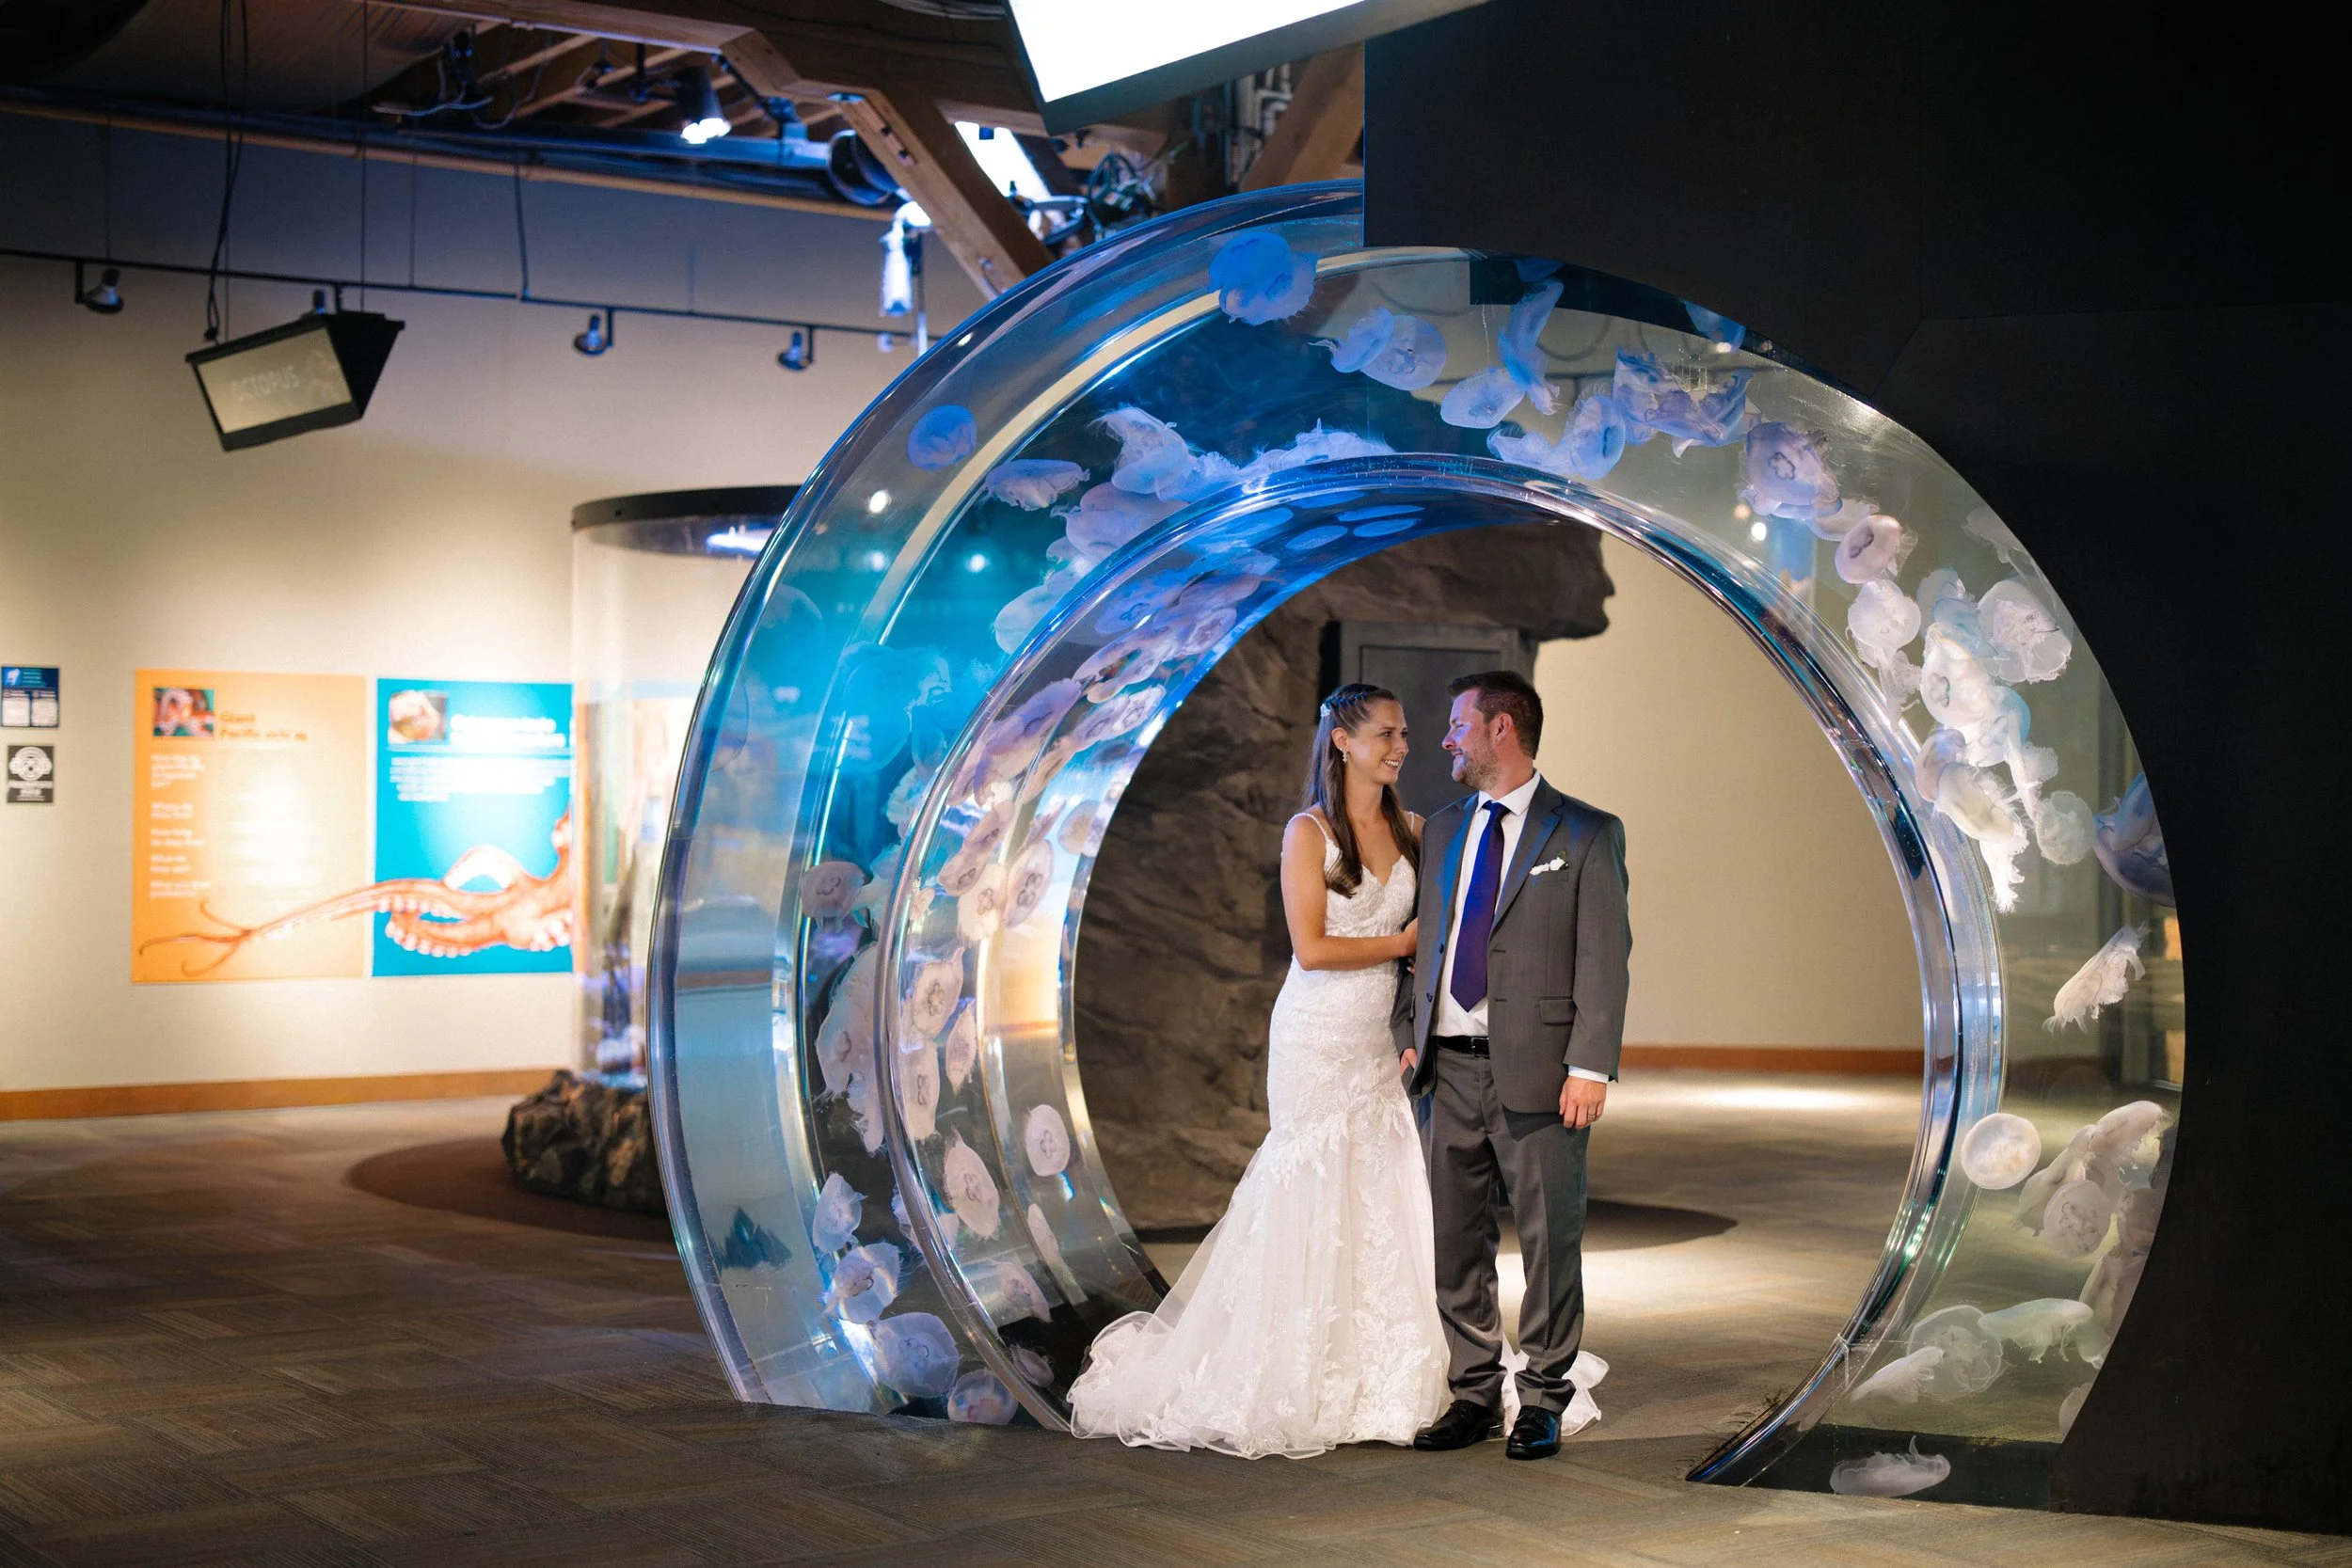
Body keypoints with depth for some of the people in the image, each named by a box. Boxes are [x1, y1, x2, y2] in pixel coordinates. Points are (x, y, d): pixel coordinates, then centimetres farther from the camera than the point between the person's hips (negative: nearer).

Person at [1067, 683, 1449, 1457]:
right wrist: (1402, 942, -8)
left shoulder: (1409, 830, 9)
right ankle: (1292, 1383, 7)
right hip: (1317, 1038, -6)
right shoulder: (1309, 832, -8)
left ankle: (1376, 1379, 13)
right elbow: (1311, 948, -14)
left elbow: (1429, 924, 15)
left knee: (1381, 1205, 3)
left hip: (1377, 1043, 6)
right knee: (1313, 1202, -3)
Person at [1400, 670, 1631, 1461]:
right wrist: (1410, 1035, 9)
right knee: (1456, 1240, 9)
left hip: (1537, 1073, -5)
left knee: (1549, 1241, 1)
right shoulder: (1444, 829, 15)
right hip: (1452, 1069, 6)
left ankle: (1546, 1398, 13)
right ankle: (1474, 1395, 19)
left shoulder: (1586, 834, -3)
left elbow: (1605, 959, -7)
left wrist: (1590, 1068, -14)